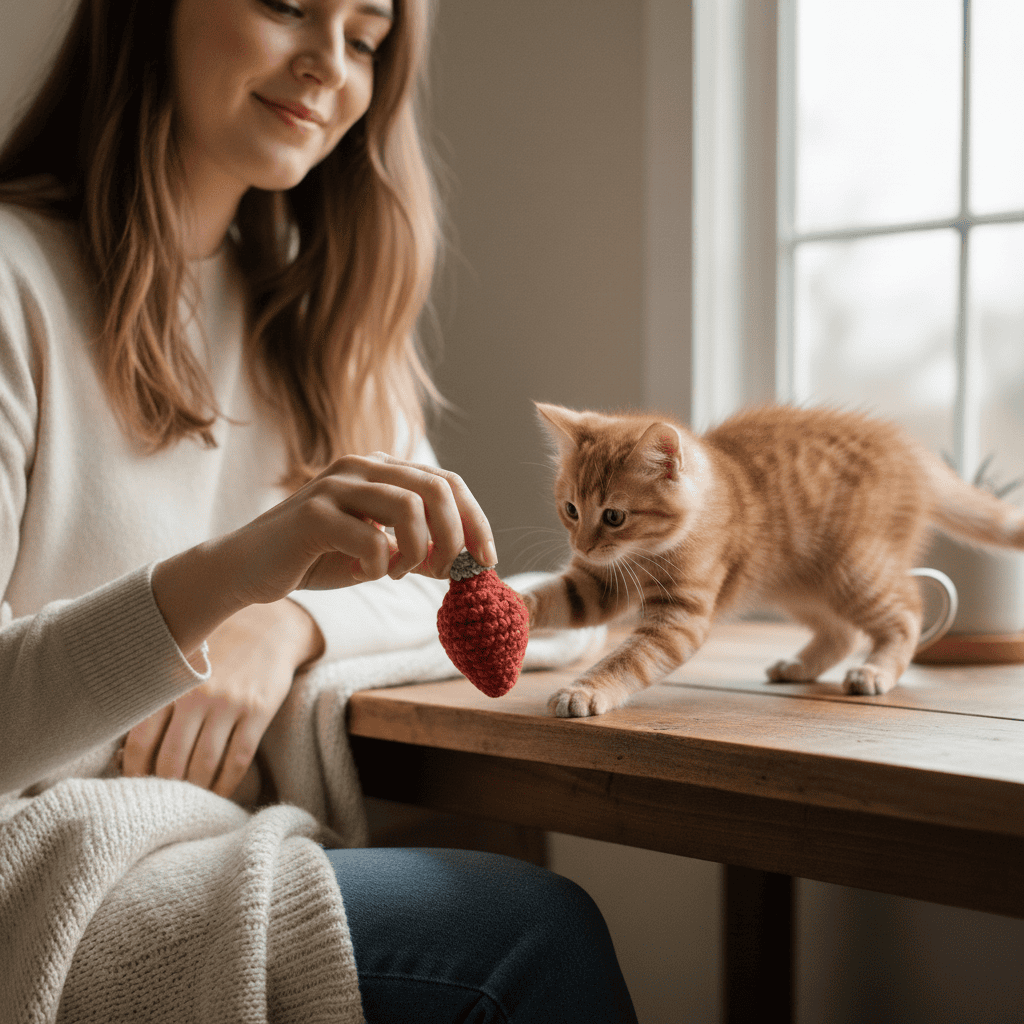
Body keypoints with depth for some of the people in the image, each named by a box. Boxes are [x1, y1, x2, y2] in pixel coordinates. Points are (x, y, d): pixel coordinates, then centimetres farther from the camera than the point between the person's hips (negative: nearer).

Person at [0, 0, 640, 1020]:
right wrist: (218, 578, -37)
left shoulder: (304, 303, 11)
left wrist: (288, 622, -8)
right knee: (531, 929, -21)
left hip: (222, 850, 6)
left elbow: (426, 581, 14)